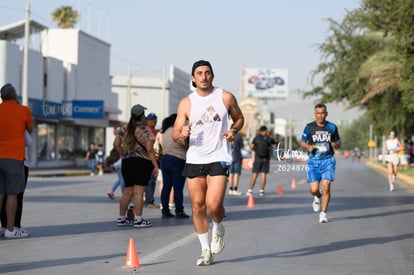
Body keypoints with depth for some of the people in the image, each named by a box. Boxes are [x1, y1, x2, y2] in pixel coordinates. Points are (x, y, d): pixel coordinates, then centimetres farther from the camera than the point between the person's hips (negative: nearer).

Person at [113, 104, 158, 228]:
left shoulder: (124, 129, 10)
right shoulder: (145, 130, -7)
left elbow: (116, 145, 10)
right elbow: (149, 149, -11)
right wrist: (155, 166, -8)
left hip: (126, 163, 6)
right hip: (142, 162, -6)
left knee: (127, 192, 13)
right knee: (138, 192, -6)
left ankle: (121, 218, 17)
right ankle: (138, 220, -6)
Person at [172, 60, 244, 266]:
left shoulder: (226, 97, 1)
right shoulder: (186, 103, 3)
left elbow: (239, 118, 16)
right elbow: (175, 135, 3)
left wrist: (234, 130, -5)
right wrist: (182, 134, -21)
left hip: (219, 158, -2)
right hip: (194, 159, 2)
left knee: (213, 205, -17)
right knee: (198, 206, 4)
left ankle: (218, 229, 17)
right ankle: (205, 250, 18)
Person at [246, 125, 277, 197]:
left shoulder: (256, 137, 0)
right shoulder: (269, 138, 2)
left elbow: (251, 147, -2)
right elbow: (275, 142, 22)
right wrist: (270, 135, 24)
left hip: (258, 158, 0)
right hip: (266, 159, 0)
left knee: (254, 174, 2)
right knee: (263, 174, 1)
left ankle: (250, 190, -2)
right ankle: (261, 191, -2)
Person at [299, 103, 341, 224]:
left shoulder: (332, 127, 2)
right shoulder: (309, 127, 0)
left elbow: (338, 143, 13)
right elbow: (302, 141, 11)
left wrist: (336, 144, -11)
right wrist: (308, 146, -11)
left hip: (328, 161, 0)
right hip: (313, 161, 0)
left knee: (326, 187, -13)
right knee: (314, 189, -7)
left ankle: (323, 213, 0)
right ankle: (317, 197, 31)